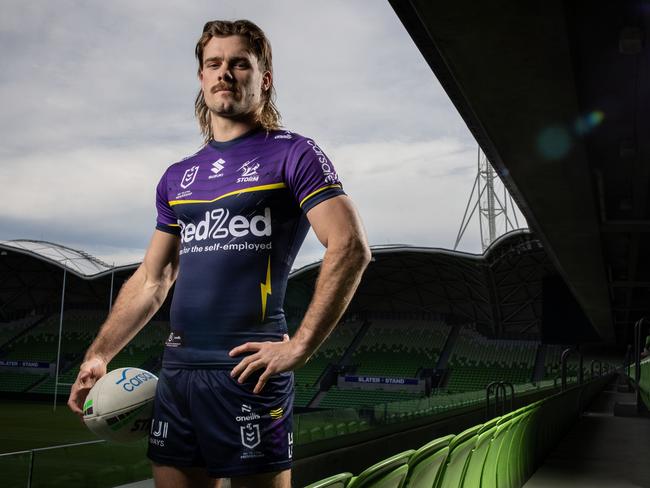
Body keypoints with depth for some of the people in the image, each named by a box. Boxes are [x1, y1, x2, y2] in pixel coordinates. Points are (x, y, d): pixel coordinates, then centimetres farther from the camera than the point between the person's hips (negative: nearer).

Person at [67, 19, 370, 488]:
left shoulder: (291, 154, -1)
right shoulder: (178, 177, 17)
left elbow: (351, 247, -11)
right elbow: (151, 281, 21)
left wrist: (299, 348, -16)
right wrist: (98, 355, 14)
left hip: (247, 370, -5)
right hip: (177, 370, 6)